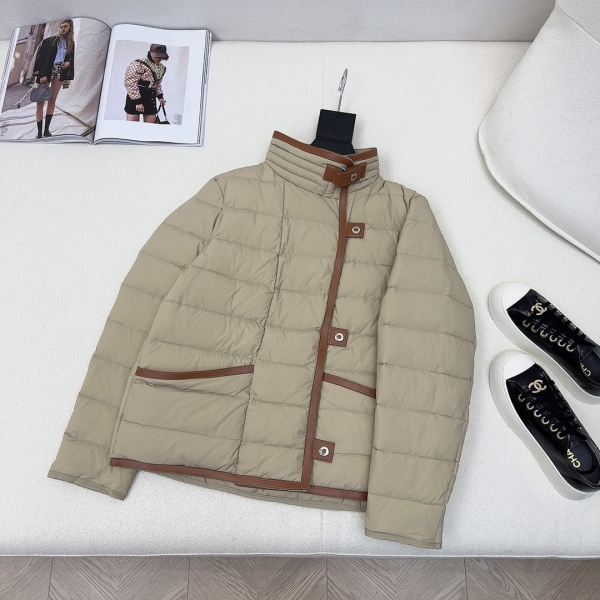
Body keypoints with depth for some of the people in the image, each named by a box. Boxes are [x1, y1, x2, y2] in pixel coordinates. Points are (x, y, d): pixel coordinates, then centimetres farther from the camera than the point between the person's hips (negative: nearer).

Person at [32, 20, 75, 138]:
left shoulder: (71, 43, 11)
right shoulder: (50, 40, -2)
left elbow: (71, 58, 20)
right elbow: (42, 57, -7)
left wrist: (68, 62, -4)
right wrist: (42, 74, -17)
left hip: (60, 71, 4)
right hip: (47, 71, -4)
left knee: (52, 101, 7)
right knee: (40, 101, -5)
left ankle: (46, 129, 13)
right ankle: (39, 132, -2)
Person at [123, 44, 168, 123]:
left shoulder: (162, 68, 11)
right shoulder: (138, 64, -11)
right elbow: (130, 83, -14)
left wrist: (160, 96, 6)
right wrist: (137, 101, -19)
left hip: (151, 99, 6)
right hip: (135, 98, -6)